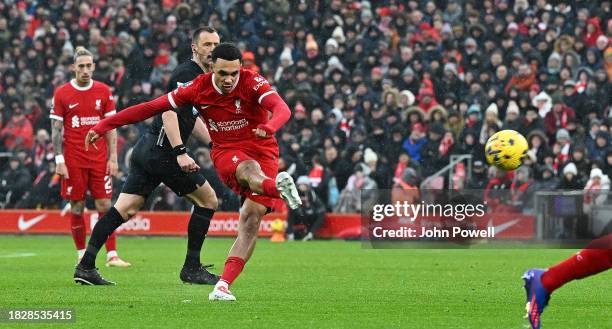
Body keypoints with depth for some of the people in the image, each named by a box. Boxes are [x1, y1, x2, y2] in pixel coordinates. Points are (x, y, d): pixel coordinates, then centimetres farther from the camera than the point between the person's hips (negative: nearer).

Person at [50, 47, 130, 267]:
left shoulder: (103, 91, 4)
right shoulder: (62, 94, -1)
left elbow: (111, 127, 7)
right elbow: (56, 129, 0)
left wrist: (113, 158, 0)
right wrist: (59, 161, -7)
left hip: (99, 158, 1)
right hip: (73, 160, -1)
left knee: (105, 206, -3)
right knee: (77, 208, 2)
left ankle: (112, 255, -3)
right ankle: (82, 256, 12)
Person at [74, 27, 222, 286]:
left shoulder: (200, 75, 20)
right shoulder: (187, 74, -12)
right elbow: (169, 112, -22)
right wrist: (180, 153, -28)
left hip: (147, 148, 9)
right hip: (161, 150, -9)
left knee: (125, 209, 4)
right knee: (208, 199, 1)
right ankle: (191, 269, 5)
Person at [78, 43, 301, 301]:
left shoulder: (253, 82, -12)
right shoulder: (198, 88, -5)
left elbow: (281, 108, -29)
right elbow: (152, 107, 0)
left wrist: (270, 127, -53)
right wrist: (104, 125, 0)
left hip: (263, 151, 0)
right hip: (227, 153, 0)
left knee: (250, 222, -16)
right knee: (249, 170, -37)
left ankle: (223, 286, -19)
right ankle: (278, 186, -73)